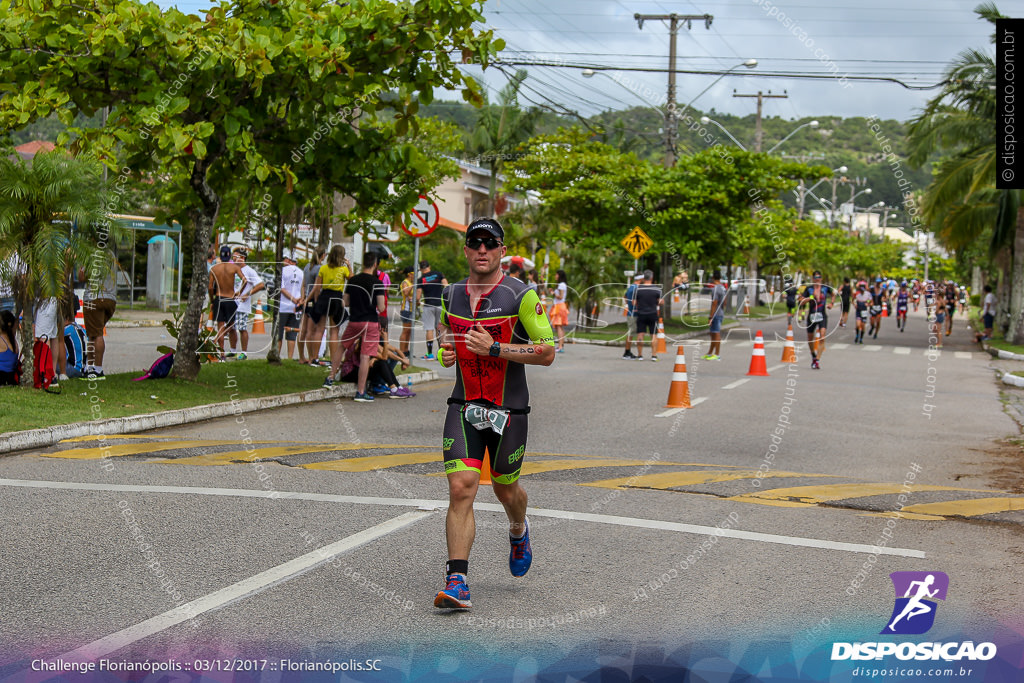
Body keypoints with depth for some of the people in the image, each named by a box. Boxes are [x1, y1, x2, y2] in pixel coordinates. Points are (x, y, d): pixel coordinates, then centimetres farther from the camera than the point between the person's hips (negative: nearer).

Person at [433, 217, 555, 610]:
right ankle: (457, 583, -14)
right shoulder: (451, 295, 5)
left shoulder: (521, 296, -10)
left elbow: (547, 353, -13)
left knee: (505, 488, 14)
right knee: (460, 488, -13)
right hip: (463, 406, 2)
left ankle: (518, 532, 50)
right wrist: (445, 352, 5)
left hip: (509, 411, -2)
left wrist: (495, 348, -22)